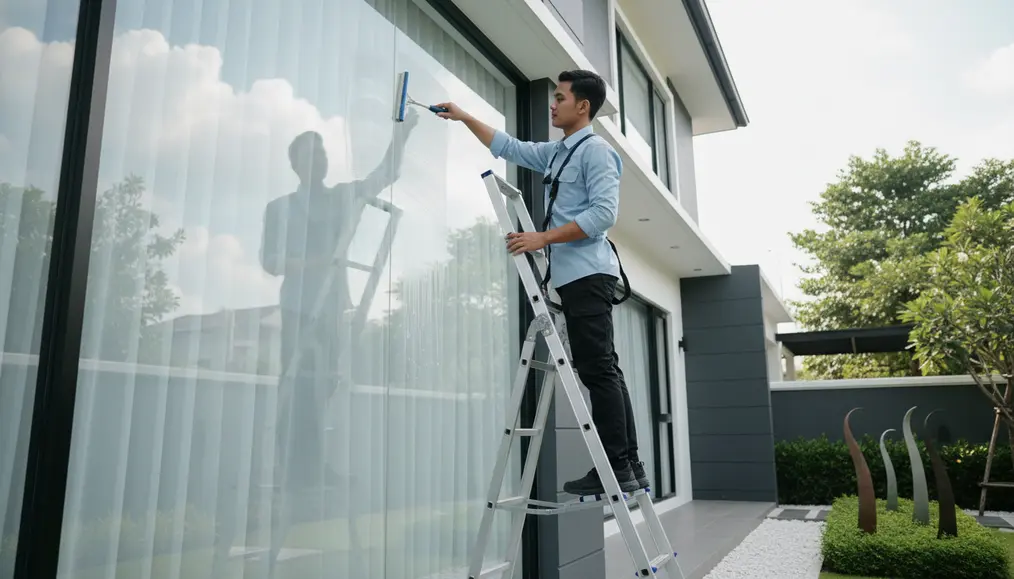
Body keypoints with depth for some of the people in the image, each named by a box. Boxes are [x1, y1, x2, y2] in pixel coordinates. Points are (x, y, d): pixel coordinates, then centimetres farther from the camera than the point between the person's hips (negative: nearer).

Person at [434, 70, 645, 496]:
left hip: (588, 274, -9)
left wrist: (543, 238, -19)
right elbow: (507, 147, 32)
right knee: (603, 370, 6)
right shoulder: (555, 153, 21)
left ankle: (617, 469, -8)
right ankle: (630, 467, 9)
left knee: (598, 370, -11)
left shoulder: (595, 150, -5)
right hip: (575, 276, 9)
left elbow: (605, 212, -17)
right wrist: (463, 117, 31)